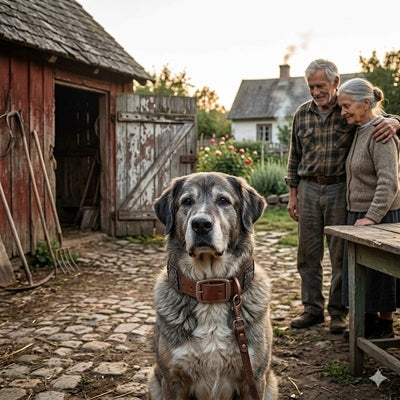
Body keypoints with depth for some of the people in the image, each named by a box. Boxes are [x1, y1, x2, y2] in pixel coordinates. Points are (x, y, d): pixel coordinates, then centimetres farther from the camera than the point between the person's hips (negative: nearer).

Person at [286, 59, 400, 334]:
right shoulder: (302, 113, 6)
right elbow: (295, 157, 11)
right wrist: (293, 194, 9)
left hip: (339, 190, -3)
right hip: (308, 189, 3)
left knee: (341, 254, 4)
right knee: (308, 254, 7)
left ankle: (339, 312, 17)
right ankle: (313, 309, 20)